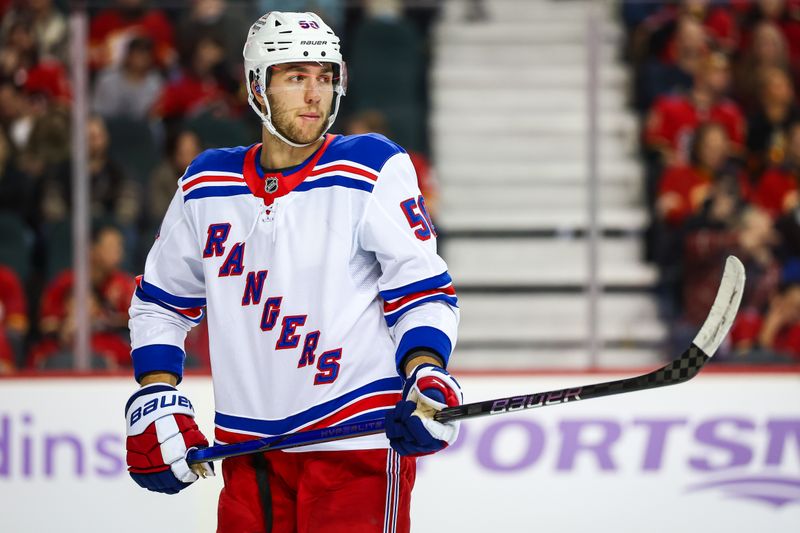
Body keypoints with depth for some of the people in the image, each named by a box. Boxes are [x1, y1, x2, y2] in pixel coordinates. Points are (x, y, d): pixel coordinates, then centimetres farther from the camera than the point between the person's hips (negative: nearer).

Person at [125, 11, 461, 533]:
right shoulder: (205, 186, 9)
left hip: (357, 440, -4)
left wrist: (425, 373, -20)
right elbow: (161, 301, 19)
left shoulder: (373, 169, -3)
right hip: (248, 446, 4)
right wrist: (156, 401, 9)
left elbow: (422, 287, -4)